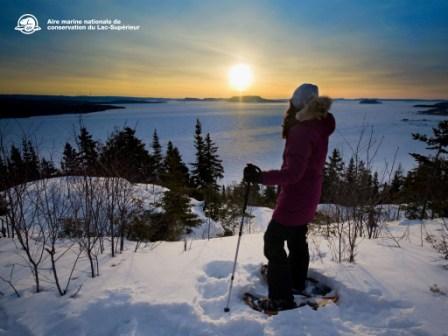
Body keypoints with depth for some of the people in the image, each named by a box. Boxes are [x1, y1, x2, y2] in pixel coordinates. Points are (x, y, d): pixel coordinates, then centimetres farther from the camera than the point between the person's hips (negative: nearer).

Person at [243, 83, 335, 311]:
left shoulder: (302, 131, -26)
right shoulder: (318, 126, 3)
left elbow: (293, 172, -33)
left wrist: (260, 177, -38)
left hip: (295, 198, -10)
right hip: (309, 196, 10)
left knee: (273, 242, 1)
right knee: (297, 238, 25)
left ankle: (282, 298, 11)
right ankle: (297, 282, 45)